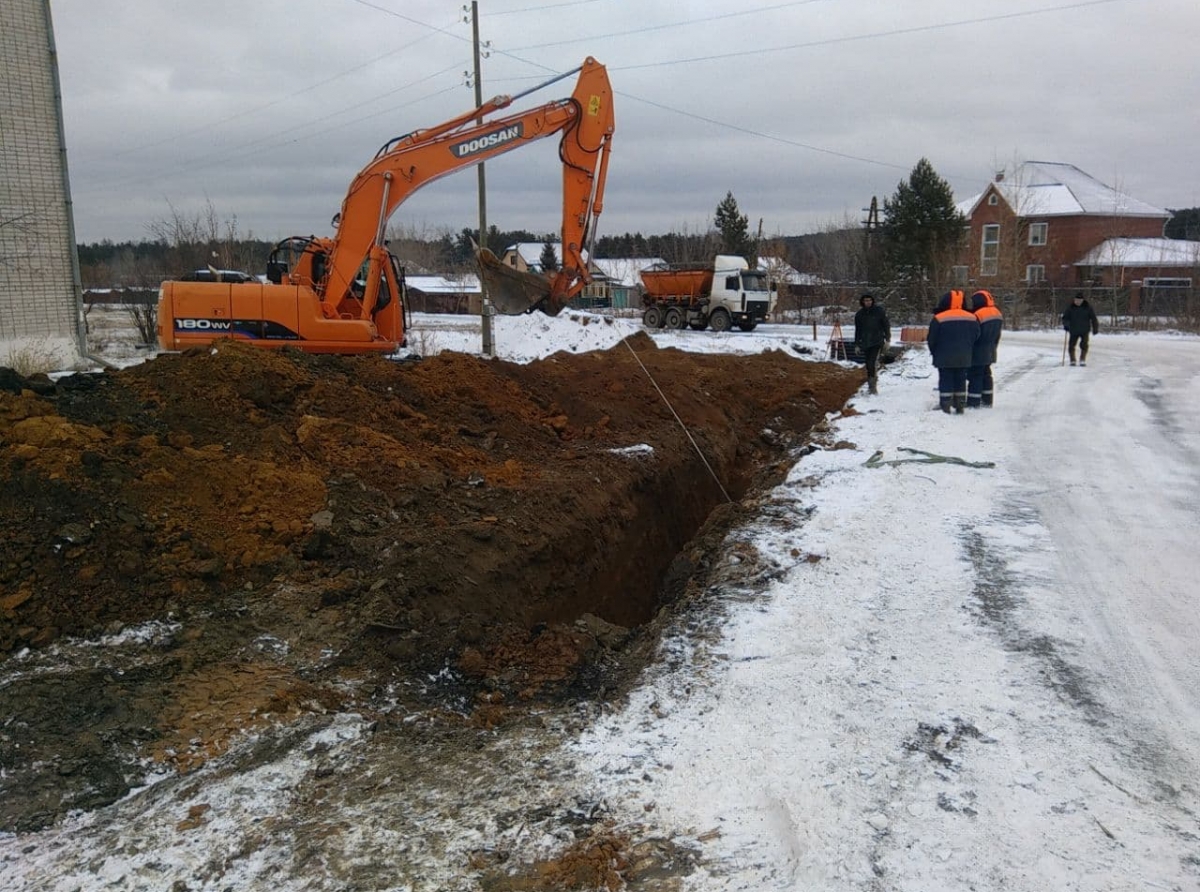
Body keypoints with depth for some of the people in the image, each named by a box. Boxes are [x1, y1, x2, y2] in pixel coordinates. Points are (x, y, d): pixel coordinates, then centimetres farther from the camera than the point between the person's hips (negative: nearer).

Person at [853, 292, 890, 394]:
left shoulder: (879, 311, -1)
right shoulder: (859, 314, 9)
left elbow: (886, 325, 4)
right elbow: (857, 330, 16)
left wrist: (887, 339, 0)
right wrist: (857, 344, 15)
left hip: (877, 342, -4)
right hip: (865, 343, 4)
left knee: (872, 363, -17)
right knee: (869, 365, 7)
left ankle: (872, 385, -16)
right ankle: (872, 386, 16)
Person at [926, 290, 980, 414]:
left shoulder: (938, 319, -12)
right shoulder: (972, 318, 4)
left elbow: (931, 339, -6)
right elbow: (976, 337, 11)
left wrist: (934, 352, 10)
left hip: (944, 358, -4)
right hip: (964, 358, 4)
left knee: (945, 380, 1)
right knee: (960, 380, 12)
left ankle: (945, 406, -3)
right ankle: (960, 406, 15)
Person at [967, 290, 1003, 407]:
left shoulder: (978, 315, -21)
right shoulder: (998, 314, 8)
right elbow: (997, 334, 15)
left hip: (978, 353, -9)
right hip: (989, 352, 9)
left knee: (975, 376, -5)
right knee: (986, 374, 18)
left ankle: (973, 403, -5)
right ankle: (987, 401, 24)